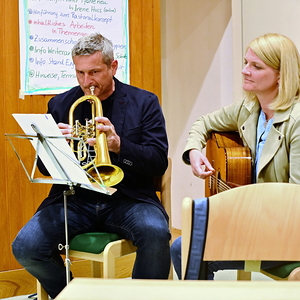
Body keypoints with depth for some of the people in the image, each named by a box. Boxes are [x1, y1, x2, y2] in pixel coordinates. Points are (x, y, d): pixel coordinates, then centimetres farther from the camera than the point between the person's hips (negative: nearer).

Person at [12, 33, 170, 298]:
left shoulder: (144, 103, 4)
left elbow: (159, 163, -4)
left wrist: (119, 145, -22)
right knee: (25, 247, -21)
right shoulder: (60, 105, 9)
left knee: (156, 234, -33)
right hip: (74, 199, 2)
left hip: (128, 199, -2)